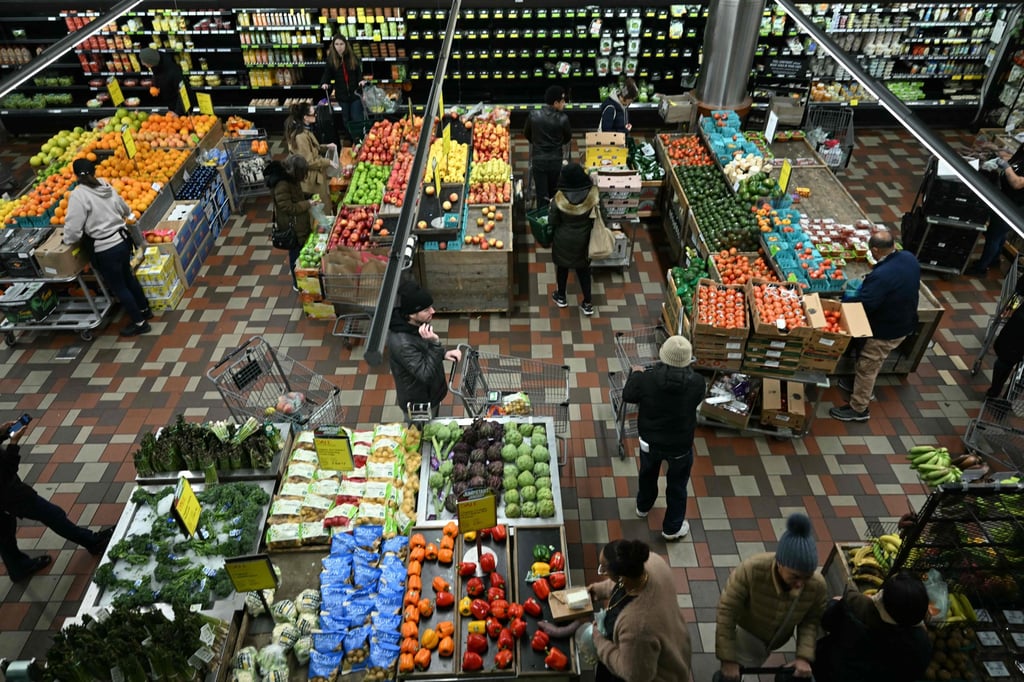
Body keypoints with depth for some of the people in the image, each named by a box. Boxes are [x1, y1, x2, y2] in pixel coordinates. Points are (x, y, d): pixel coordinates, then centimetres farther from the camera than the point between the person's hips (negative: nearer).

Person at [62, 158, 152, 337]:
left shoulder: (78, 195, -16)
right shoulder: (107, 187, 4)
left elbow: (73, 229, -18)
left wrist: (67, 240, 3)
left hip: (106, 250, -7)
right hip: (123, 240, 7)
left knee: (119, 287, 8)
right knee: (128, 277, 26)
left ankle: (139, 323, 17)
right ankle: (145, 310, 40)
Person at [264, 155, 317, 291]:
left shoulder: (289, 177, -1)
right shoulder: (281, 184, -30)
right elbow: (288, 208, -27)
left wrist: (307, 200, 2)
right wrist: (307, 204, -20)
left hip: (299, 224, 9)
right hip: (292, 227, -9)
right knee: (296, 255, 8)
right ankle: (298, 284, 26)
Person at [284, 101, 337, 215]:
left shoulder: (305, 130, 4)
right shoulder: (301, 136, -26)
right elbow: (309, 162, -25)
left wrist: (326, 146, 8)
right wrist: (328, 162, -15)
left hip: (315, 175, 10)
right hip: (312, 180, -10)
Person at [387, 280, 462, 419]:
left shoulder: (414, 324, -11)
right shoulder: (402, 343, -40)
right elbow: (426, 374, -36)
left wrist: (444, 353, -10)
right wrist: (434, 343, -45)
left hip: (429, 394, 8)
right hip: (418, 403, -8)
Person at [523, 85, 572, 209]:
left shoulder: (533, 115, -9)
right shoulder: (562, 118, -13)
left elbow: (526, 134, 7)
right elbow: (568, 138, 3)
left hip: (538, 160, 1)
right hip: (556, 161, 0)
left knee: (542, 196, 5)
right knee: (554, 194, 15)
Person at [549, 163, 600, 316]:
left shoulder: (559, 198, -26)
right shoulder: (592, 195, -20)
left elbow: (552, 222, -13)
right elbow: (596, 218, -6)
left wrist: (550, 208, 3)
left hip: (563, 240, -2)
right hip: (583, 239, 2)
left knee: (562, 267, 22)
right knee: (583, 269, 20)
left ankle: (561, 297, 42)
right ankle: (588, 304, 28)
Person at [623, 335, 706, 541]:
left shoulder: (647, 379, -27)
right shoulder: (697, 383, -26)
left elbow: (628, 396, -6)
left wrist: (635, 374, 12)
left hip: (650, 440, 1)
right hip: (680, 445, -1)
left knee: (648, 474, 30)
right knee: (677, 485, 22)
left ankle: (643, 506, 56)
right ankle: (672, 528, 39)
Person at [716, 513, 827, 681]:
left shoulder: (817, 585, -30)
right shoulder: (751, 570, -42)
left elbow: (811, 620, -11)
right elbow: (726, 612, -32)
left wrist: (804, 657, -23)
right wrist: (728, 660, -28)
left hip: (778, 639, 4)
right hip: (745, 634, -4)